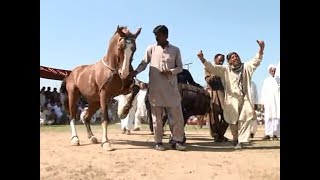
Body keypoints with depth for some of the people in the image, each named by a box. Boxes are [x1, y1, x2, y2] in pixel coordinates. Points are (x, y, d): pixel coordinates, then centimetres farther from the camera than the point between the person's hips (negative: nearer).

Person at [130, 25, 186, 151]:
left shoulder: (175, 50, 6)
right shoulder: (151, 49, 6)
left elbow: (180, 67, 7)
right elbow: (144, 63, 4)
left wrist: (170, 72, -12)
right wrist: (135, 72, -13)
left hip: (171, 88, 0)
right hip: (155, 88, 0)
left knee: (177, 115, 1)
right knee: (157, 116, 5)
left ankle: (177, 140, 12)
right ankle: (158, 142, 14)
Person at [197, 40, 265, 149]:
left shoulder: (246, 67, 16)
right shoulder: (225, 69, 7)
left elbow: (256, 60, 11)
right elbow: (212, 68, -1)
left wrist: (261, 49, -5)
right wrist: (202, 59, -16)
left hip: (245, 98, 2)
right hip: (232, 98, -2)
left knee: (245, 118, -10)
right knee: (233, 121, -1)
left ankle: (241, 141, -4)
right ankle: (236, 139, 18)